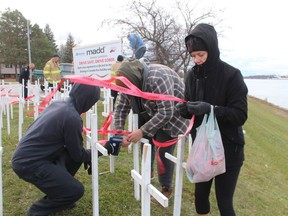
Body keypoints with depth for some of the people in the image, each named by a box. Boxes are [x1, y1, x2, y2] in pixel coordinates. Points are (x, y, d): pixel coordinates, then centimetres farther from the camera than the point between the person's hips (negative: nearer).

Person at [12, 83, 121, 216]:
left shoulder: (58, 104, 6)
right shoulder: (72, 117, -21)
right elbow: (78, 155, -7)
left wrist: (87, 158, 21)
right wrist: (105, 149, 5)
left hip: (24, 156, 9)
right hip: (29, 163, -9)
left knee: (73, 154, 15)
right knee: (76, 191, -6)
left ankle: (56, 195, 24)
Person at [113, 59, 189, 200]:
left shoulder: (157, 79, -37)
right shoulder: (129, 81, -13)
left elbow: (166, 112, -37)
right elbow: (121, 108, -8)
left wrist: (142, 131, -35)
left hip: (172, 115, -7)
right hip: (151, 113, 7)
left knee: (163, 151, -8)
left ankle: (166, 189, 11)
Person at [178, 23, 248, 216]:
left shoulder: (231, 75, -14)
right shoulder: (193, 75, 1)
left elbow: (240, 115, -16)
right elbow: (189, 108, 5)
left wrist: (210, 108, -30)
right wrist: (186, 108, -18)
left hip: (227, 149, -4)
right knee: (200, 194, 15)